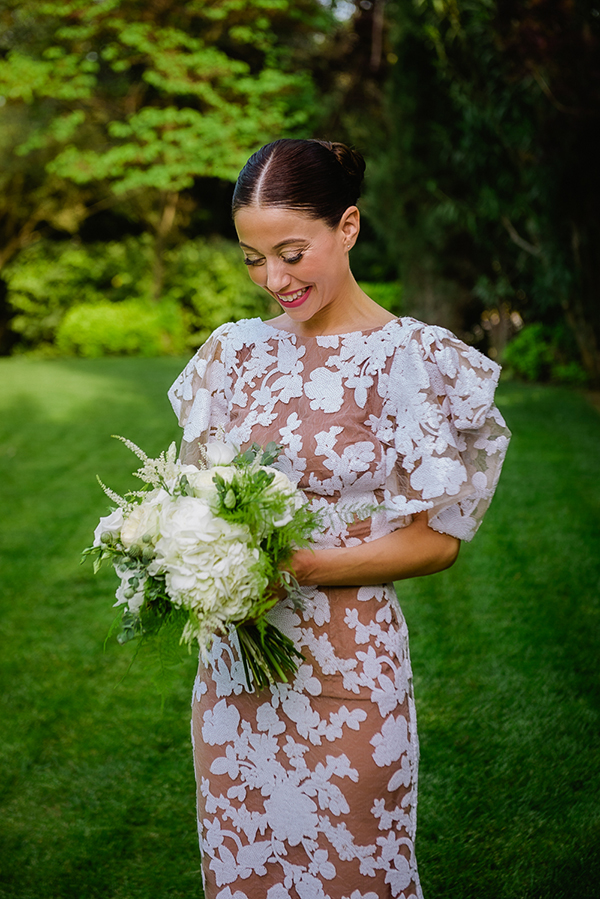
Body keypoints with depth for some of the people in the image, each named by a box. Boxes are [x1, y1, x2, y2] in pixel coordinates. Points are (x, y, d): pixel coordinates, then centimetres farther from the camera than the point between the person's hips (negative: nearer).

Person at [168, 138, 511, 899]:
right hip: (236, 666, 4)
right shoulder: (236, 351, 4)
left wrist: (302, 565, -22)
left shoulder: (413, 361, -10)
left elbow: (437, 539, -9)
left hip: (344, 676, -4)